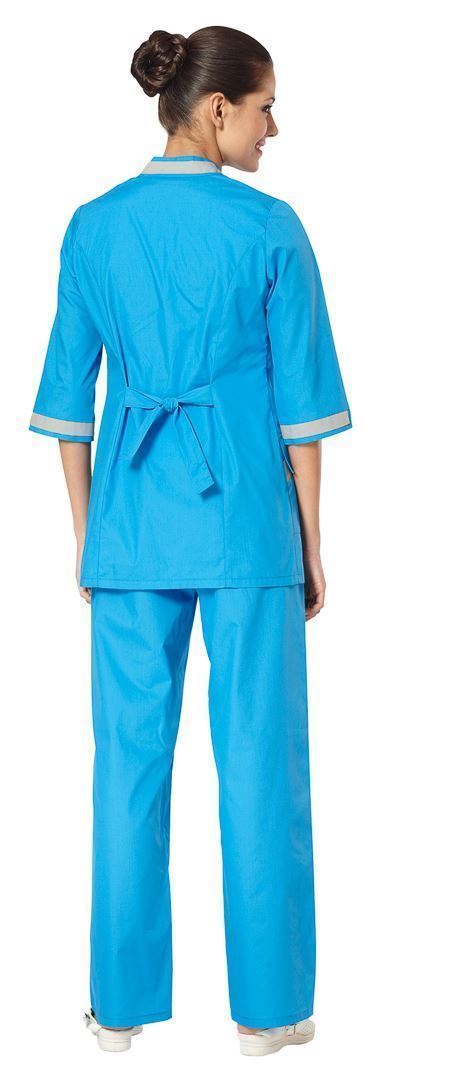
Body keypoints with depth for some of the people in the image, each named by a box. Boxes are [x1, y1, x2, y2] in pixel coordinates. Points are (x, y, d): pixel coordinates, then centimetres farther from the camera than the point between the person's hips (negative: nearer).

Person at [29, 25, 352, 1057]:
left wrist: (86, 535, 14)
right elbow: (300, 401, -5)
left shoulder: (93, 228, 4)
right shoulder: (270, 228, -6)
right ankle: (266, 1007, 13)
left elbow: (70, 397, 6)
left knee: (131, 758, 9)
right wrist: (311, 545, 3)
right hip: (246, 510, -3)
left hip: (132, 513, 3)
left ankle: (123, 1002, 17)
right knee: (260, 759, 5)